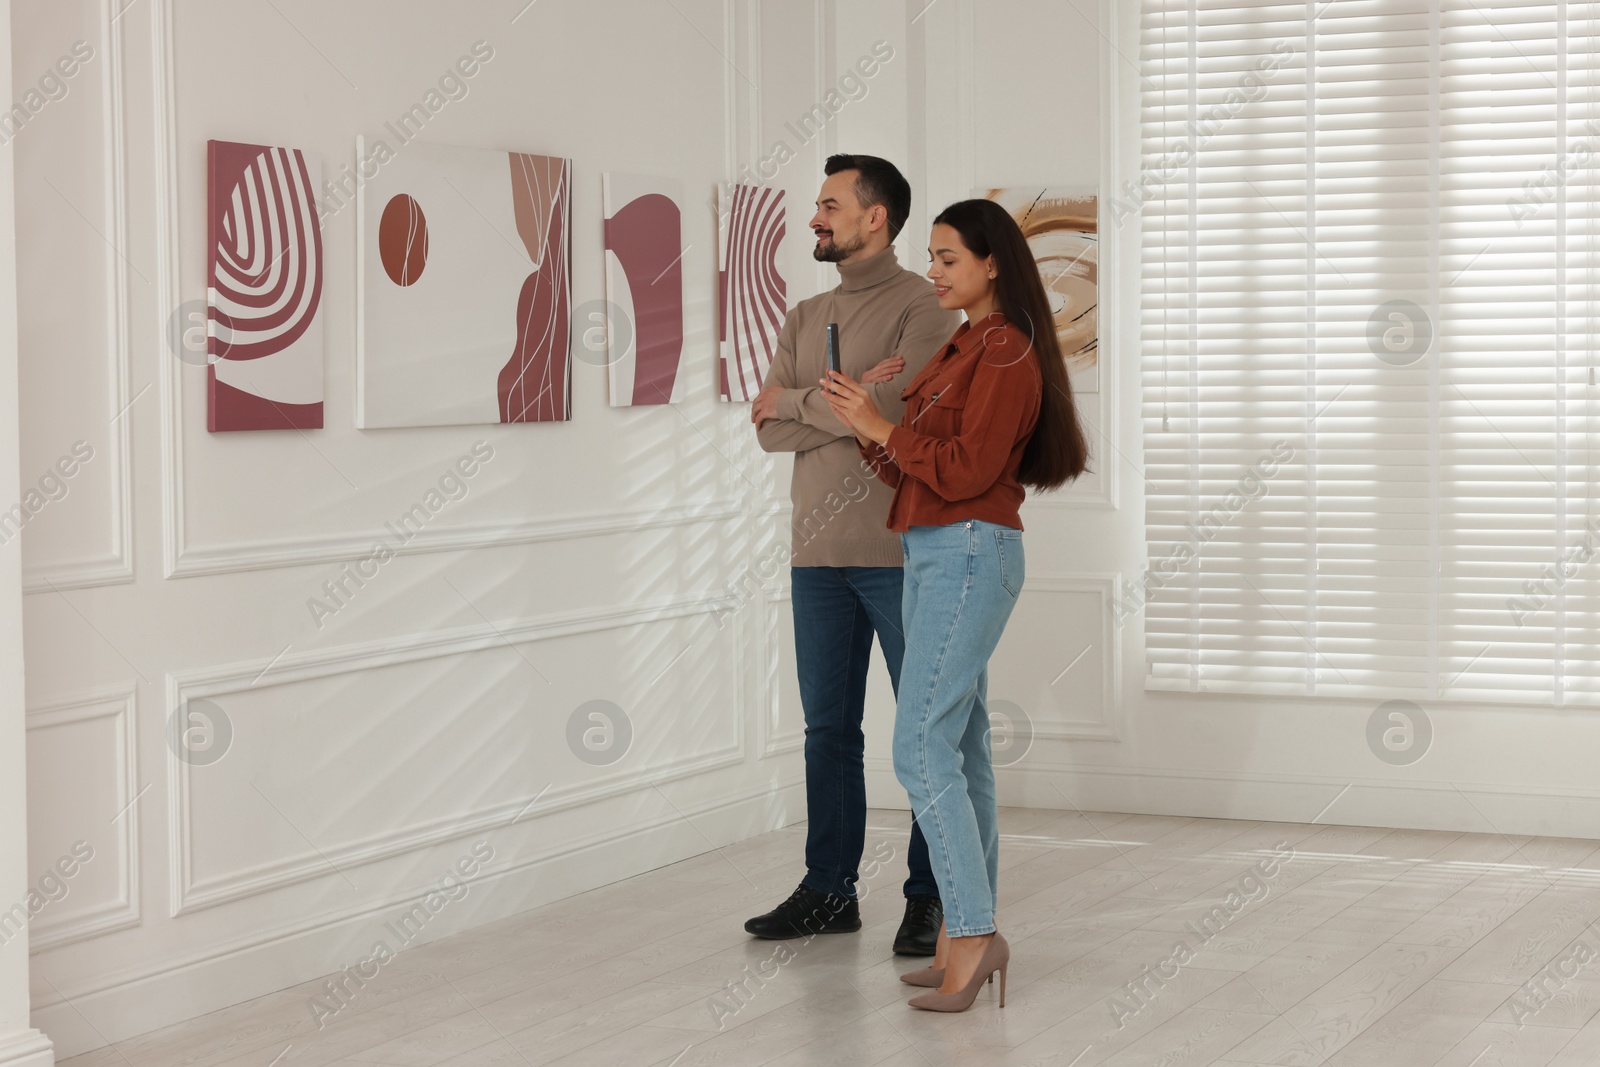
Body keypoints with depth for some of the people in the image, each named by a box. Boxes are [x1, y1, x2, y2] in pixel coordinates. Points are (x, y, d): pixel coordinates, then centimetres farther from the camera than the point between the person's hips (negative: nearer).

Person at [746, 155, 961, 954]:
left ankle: (929, 898, 8)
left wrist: (797, 400, -5)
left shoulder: (923, 308, -5)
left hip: (901, 555, -6)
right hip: (819, 554, 6)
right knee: (828, 727, 10)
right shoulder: (804, 319, 15)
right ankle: (829, 890, 18)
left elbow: (896, 413, -19)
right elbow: (769, 430, 4)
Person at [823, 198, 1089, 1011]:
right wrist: (866, 429, 2)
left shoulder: (1006, 354, -11)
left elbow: (966, 470, -19)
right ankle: (970, 937, 13)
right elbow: (919, 470, 17)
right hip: (933, 556, 10)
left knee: (922, 747, -14)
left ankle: (972, 931, -12)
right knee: (959, 748, 9)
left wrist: (882, 427, -13)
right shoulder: (962, 350, 18)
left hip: (970, 555, -10)